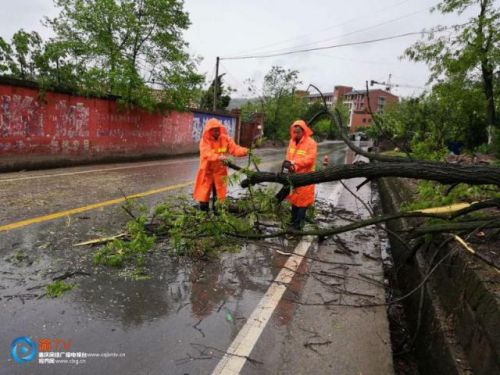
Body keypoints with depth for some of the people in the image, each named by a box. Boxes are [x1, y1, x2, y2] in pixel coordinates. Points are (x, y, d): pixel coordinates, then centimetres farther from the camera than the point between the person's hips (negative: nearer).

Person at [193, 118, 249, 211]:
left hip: (220, 171, 2)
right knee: (204, 194, 3)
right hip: (207, 172, -2)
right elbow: (207, 154, -28)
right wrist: (219, 157, -45)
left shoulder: (225, 138, -3)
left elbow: (235, 149, -11)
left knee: (220, 195, 12)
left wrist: (245, 151, -31)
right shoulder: (205, 141, -11)